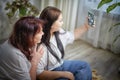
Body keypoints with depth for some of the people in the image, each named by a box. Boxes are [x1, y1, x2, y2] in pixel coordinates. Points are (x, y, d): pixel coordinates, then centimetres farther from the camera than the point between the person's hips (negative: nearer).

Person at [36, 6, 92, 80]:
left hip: (61, 65, 8)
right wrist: (63, 74, -28)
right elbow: (39, 74, -29)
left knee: (85, 65, 5)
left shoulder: (59, 33, -8)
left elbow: (73, 36, 15)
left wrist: (86, 26, 7)